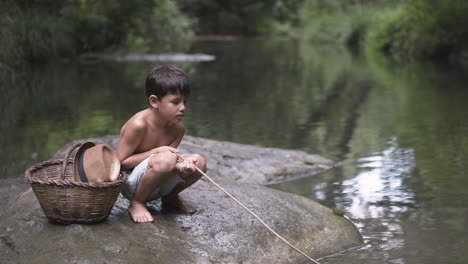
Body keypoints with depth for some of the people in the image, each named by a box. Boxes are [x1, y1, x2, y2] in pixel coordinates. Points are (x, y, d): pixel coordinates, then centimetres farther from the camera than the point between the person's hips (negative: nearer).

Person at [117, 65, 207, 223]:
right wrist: (155, 152, -23)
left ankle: (170, 197, 16)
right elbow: (120, 162, -20)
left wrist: (181, 165, -30)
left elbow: (172, 162, -6)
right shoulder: (138, 124, -24)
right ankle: (137, 204, -12)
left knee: (199, 162, -8)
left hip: (157, 185, 7)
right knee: (165, 159, -34)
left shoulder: (177, 129, -4)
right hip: (130, 184, -7)